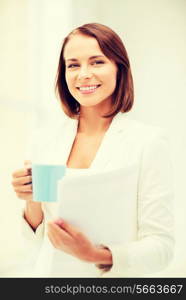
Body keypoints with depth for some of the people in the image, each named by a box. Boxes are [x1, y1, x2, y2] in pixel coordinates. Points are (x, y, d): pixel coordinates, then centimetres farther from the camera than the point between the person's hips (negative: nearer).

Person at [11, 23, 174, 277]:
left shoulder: (149, 141, -16)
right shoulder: (45, 140, -5)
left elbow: (161, 247, -15)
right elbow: (39, 235, 3)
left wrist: (96, 255, -29)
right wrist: (32, 200, -16)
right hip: (54, 271, 4)